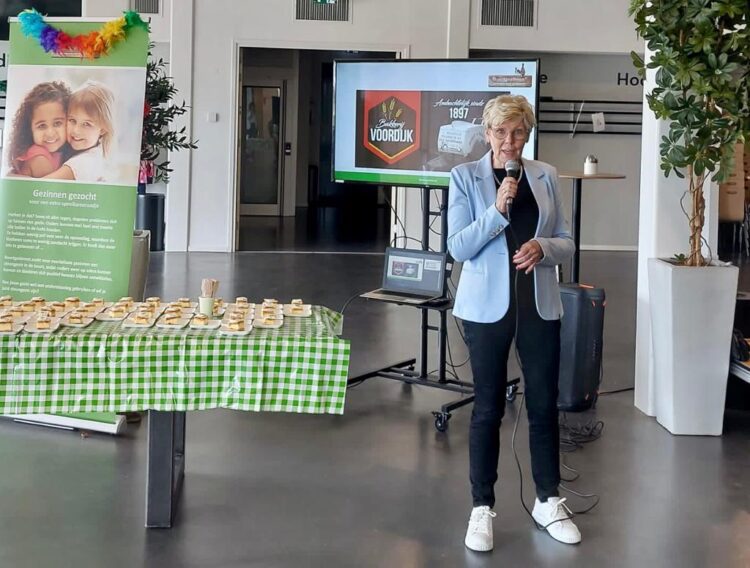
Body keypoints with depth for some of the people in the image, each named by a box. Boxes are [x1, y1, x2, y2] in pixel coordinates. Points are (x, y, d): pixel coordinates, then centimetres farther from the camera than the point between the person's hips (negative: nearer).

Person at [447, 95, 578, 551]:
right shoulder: (465, 177, -2)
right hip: (487, 306, -2)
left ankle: (549, 502, 24)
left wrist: (543, 247, -13)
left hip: (540, 306, 3)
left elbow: (567, 243, 8)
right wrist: (497, 211, -21)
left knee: (544, 405, 9)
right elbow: (458, 247, -9)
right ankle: (482, 508, 14)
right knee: (488, 408, 4)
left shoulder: (546, 176, 6)